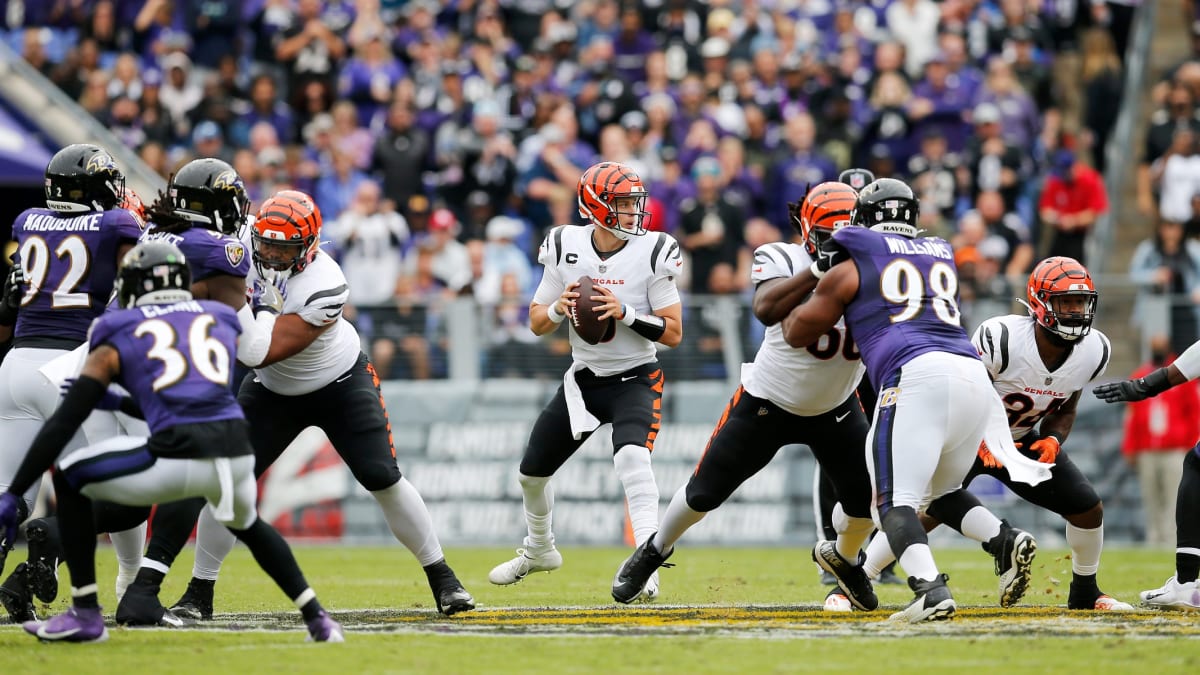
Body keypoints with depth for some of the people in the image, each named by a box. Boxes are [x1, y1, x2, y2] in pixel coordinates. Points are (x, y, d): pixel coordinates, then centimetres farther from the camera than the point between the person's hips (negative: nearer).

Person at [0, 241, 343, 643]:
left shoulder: (118, 339, 14)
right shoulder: (222, 324, 25)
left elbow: (64, 424, 8)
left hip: (176, 459, -4)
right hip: (235, 453, 4)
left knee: (69, 477, 19)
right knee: (246, 523, 39)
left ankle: (85, 614, 14)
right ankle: (317, 619, 27)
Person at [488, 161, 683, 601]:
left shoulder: (651, 254, -14)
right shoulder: (566, 249, -6)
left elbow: (673, 333, -14)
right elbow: (537, 323, 2)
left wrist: (624, 313, -27)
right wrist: (558, 308, -20)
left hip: (634, 380, -4)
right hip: (582, 380, 4)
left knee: (632, 456, -33)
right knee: (532, 473, 14)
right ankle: (539, 550, 44)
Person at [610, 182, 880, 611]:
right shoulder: (783, 260, -22)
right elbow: (766, 309, -43)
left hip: (834, 409, 2)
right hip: (767, 402, -2)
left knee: (865, 498, -6)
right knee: (704, 492, 4)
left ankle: (841, 558, 30)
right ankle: (654, 551, 34)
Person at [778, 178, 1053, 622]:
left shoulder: (851, 269, 14)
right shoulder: (942, 256, 28)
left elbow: (796, 334, 25)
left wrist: (813, 282, 44)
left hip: (916, 375, -6)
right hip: (974, 373, 6)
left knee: (895, 501, -8)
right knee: (942, 493, 23)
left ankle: (930, 589, -32)